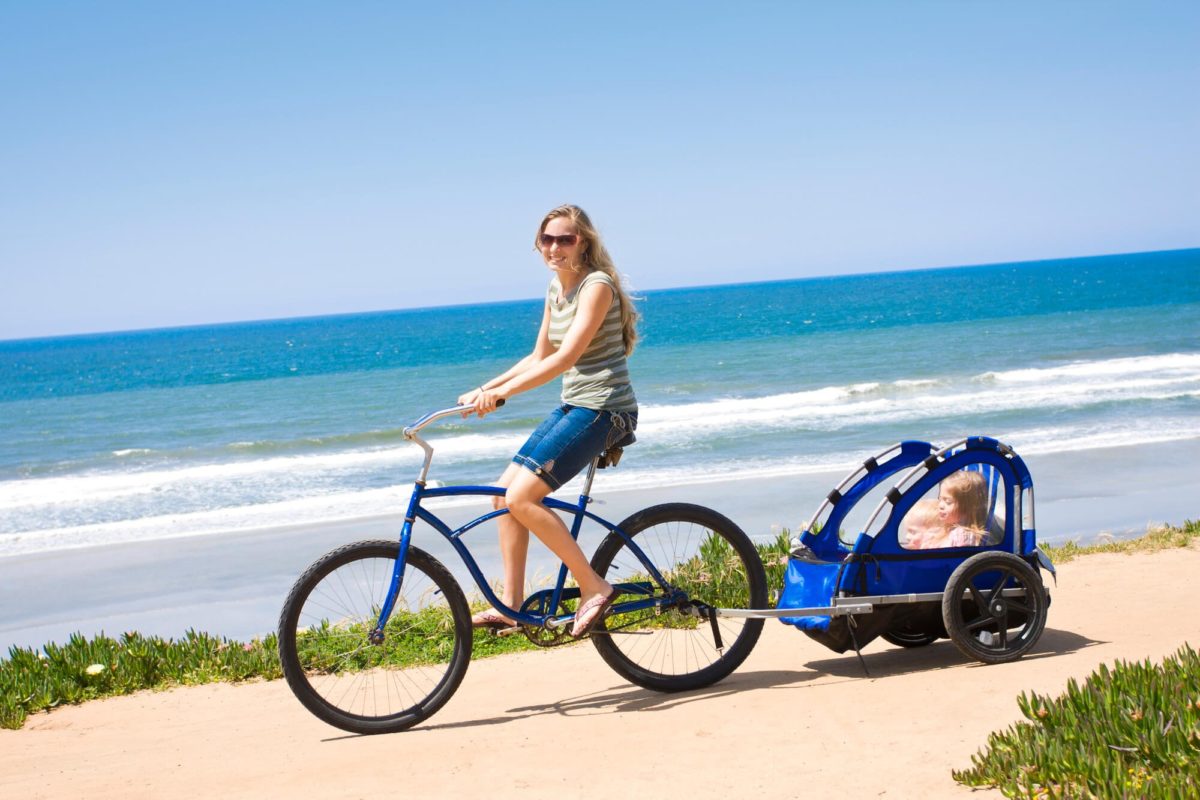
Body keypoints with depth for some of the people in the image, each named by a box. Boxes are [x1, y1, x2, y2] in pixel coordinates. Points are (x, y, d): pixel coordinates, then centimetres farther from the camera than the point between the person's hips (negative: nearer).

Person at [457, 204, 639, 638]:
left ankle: (594, 587, -9)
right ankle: (510, 603, 11)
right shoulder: (557, 287, 12)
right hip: (572, 406, 9)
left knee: (521, 497, -17)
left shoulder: (597, 285, -15)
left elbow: (565, 358, -24)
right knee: (506, 490, 4)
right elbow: (539, 357, 18)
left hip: (603, 408, -9)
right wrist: (483, 389, 8)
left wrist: (500, 393, -27)